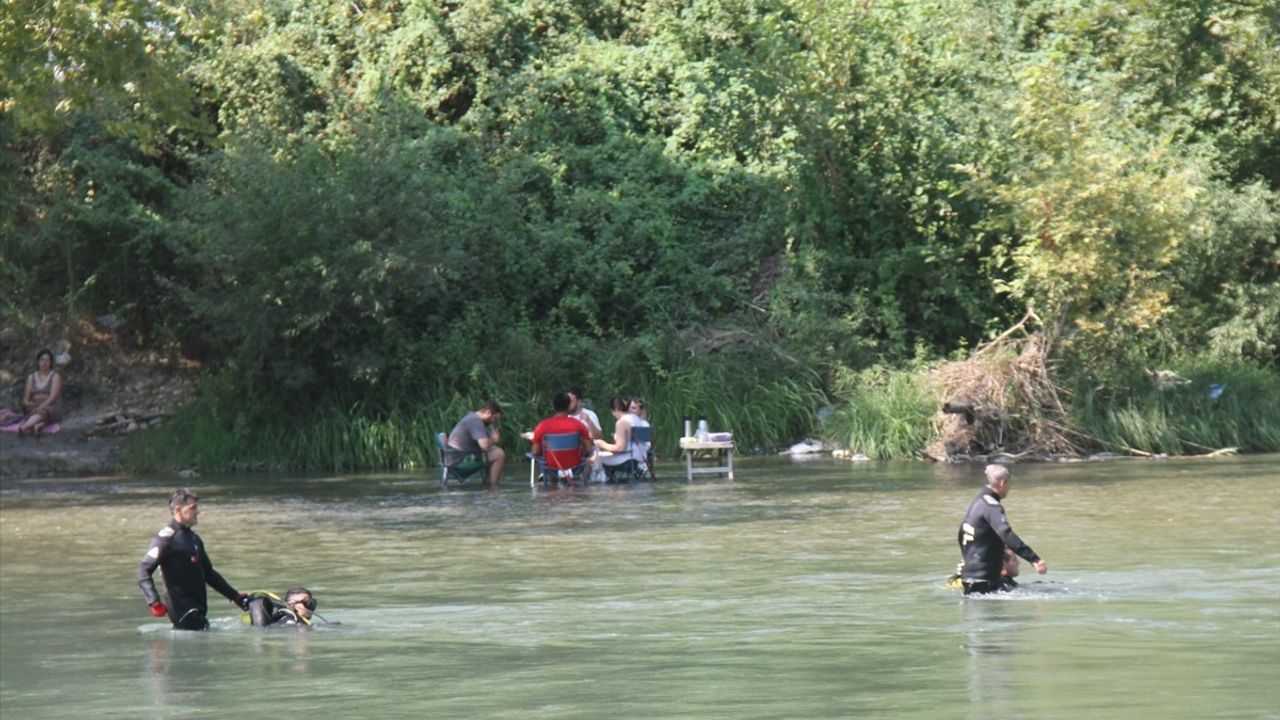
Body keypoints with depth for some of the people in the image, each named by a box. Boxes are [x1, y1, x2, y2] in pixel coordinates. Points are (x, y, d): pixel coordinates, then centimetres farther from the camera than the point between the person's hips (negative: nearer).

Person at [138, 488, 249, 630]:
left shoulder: (194, 539, 20)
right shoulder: (167, 537, -8)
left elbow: (209, 573, 29)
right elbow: (143, 571, -14)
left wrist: (235, 596, 27)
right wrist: (154, 602, -26)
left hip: (197, 609, 9)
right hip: (181, 607, -9)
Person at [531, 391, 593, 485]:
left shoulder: (542, 426, -13)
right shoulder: (578, 424, -13)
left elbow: (535, 453, -7)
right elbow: (588, 450, -8)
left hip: (553, 469, 0)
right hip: (574, 468, 0)